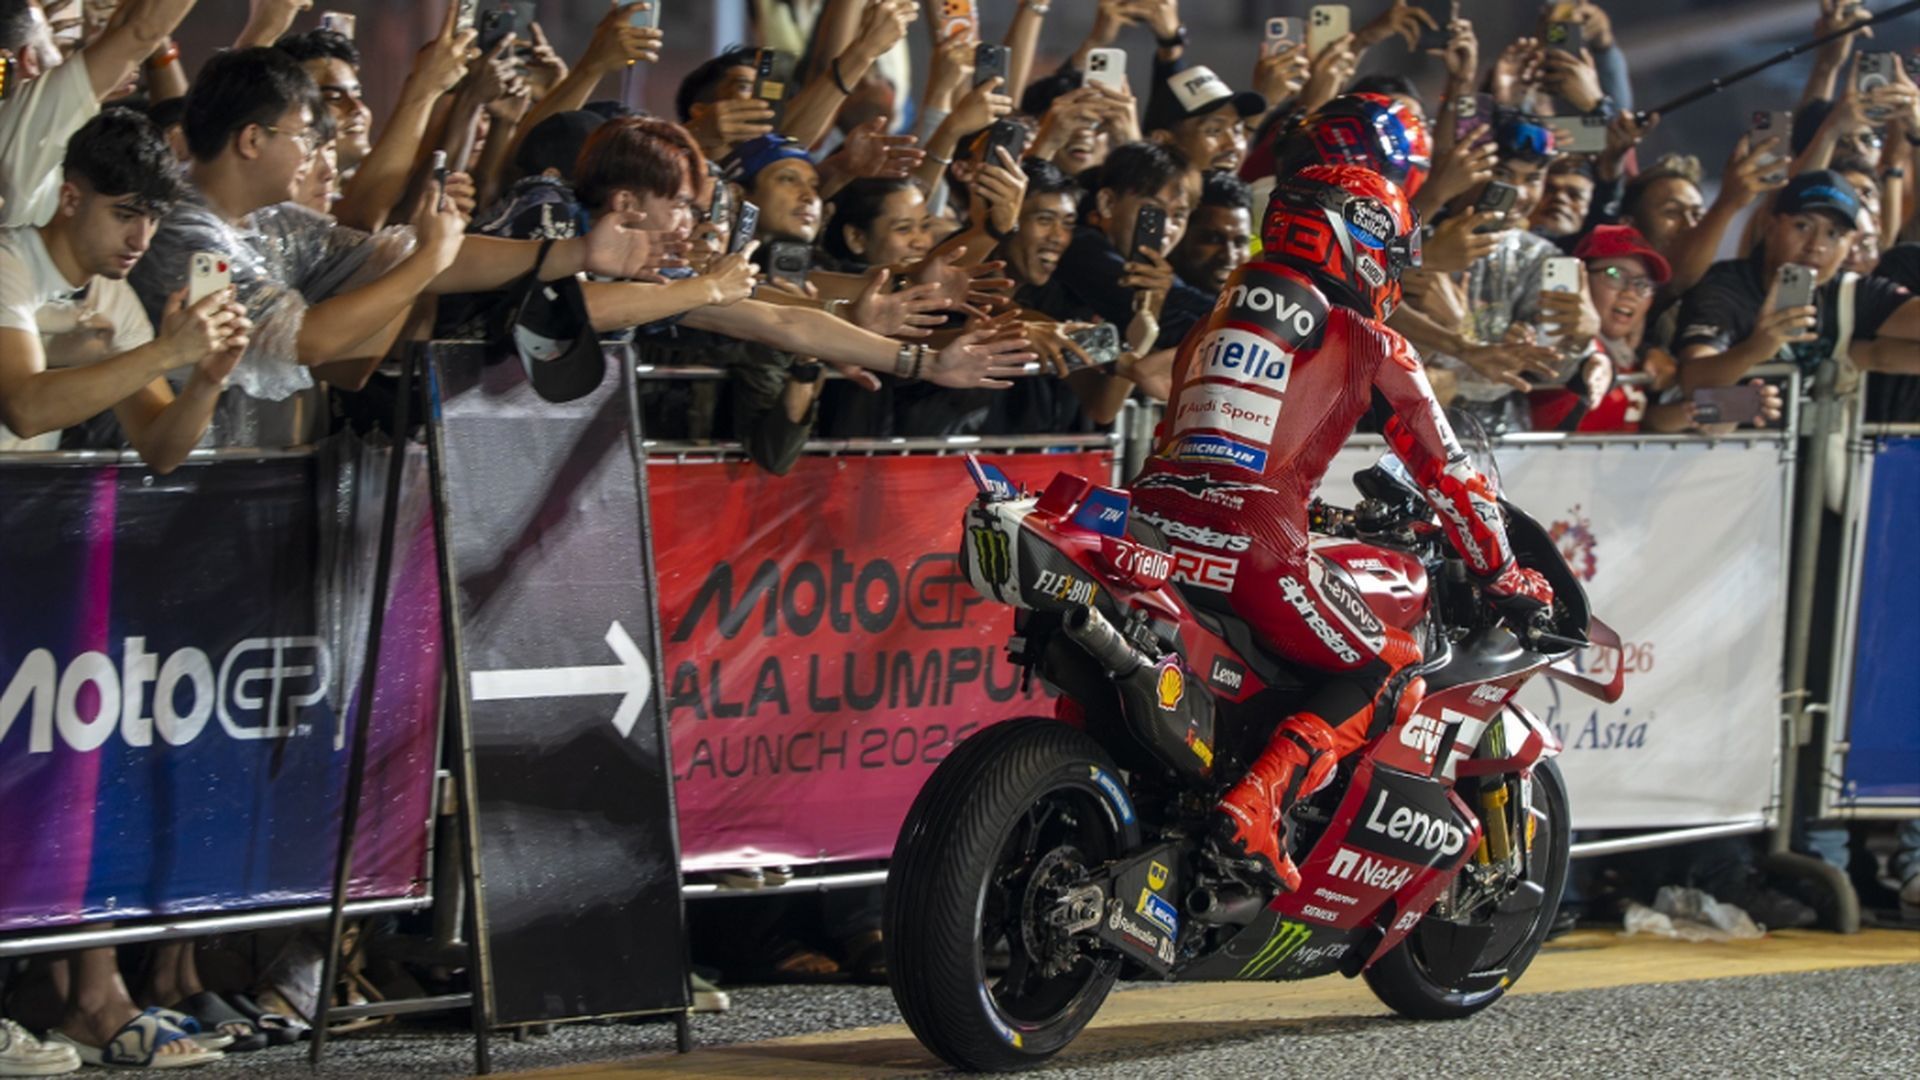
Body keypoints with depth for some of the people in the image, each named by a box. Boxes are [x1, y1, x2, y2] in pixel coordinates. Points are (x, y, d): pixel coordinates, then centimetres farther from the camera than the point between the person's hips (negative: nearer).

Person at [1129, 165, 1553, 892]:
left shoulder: (1214, 319, 27)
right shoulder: (1370, 345, 9)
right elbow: (1442, 467, 10)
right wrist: (1502, 573, 22)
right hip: (1253, 548, -6)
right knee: (1385, 671, 7)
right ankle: (1258, 801, -14)